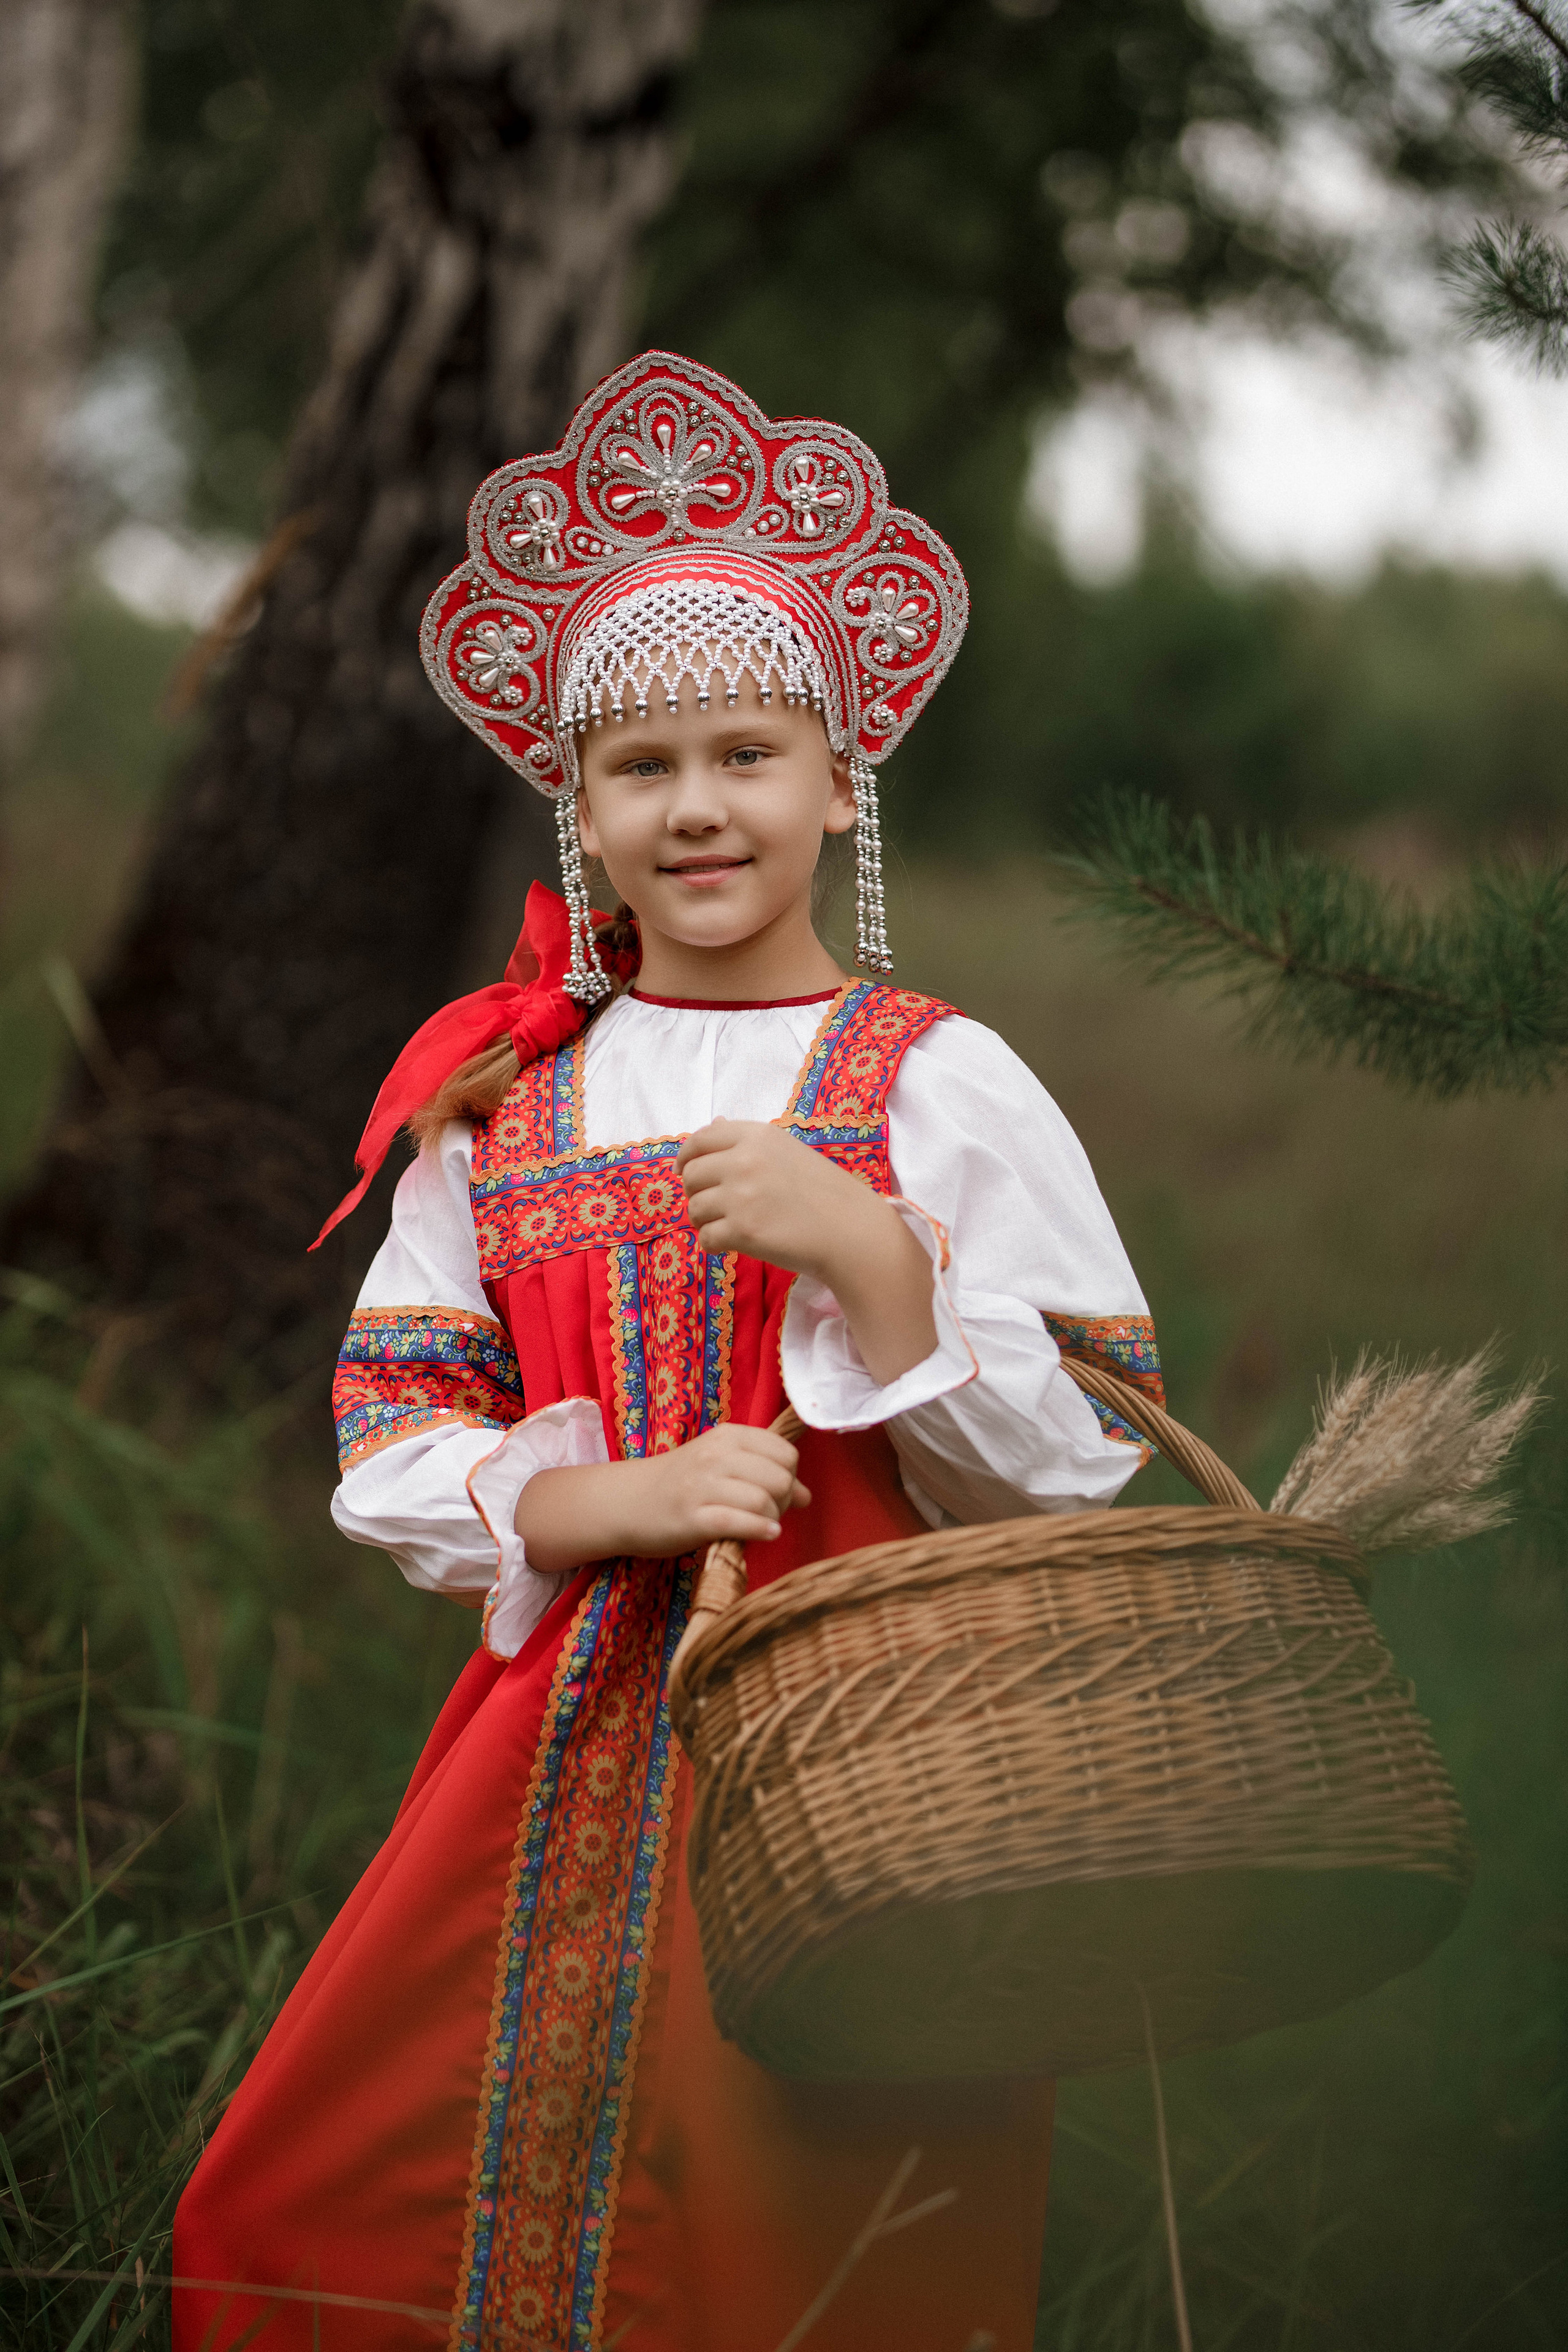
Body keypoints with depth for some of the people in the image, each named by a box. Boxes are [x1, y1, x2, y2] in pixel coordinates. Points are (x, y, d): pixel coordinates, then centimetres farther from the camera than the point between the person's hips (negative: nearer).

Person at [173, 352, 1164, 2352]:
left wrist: (866, 1252, -18)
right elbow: (391, 1452, 6)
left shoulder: (938, 1083, -1)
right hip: (565, 1742, 4)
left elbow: (1071, 1484, -5)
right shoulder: (500, 1096, 9)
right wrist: (617, 1502, -12)